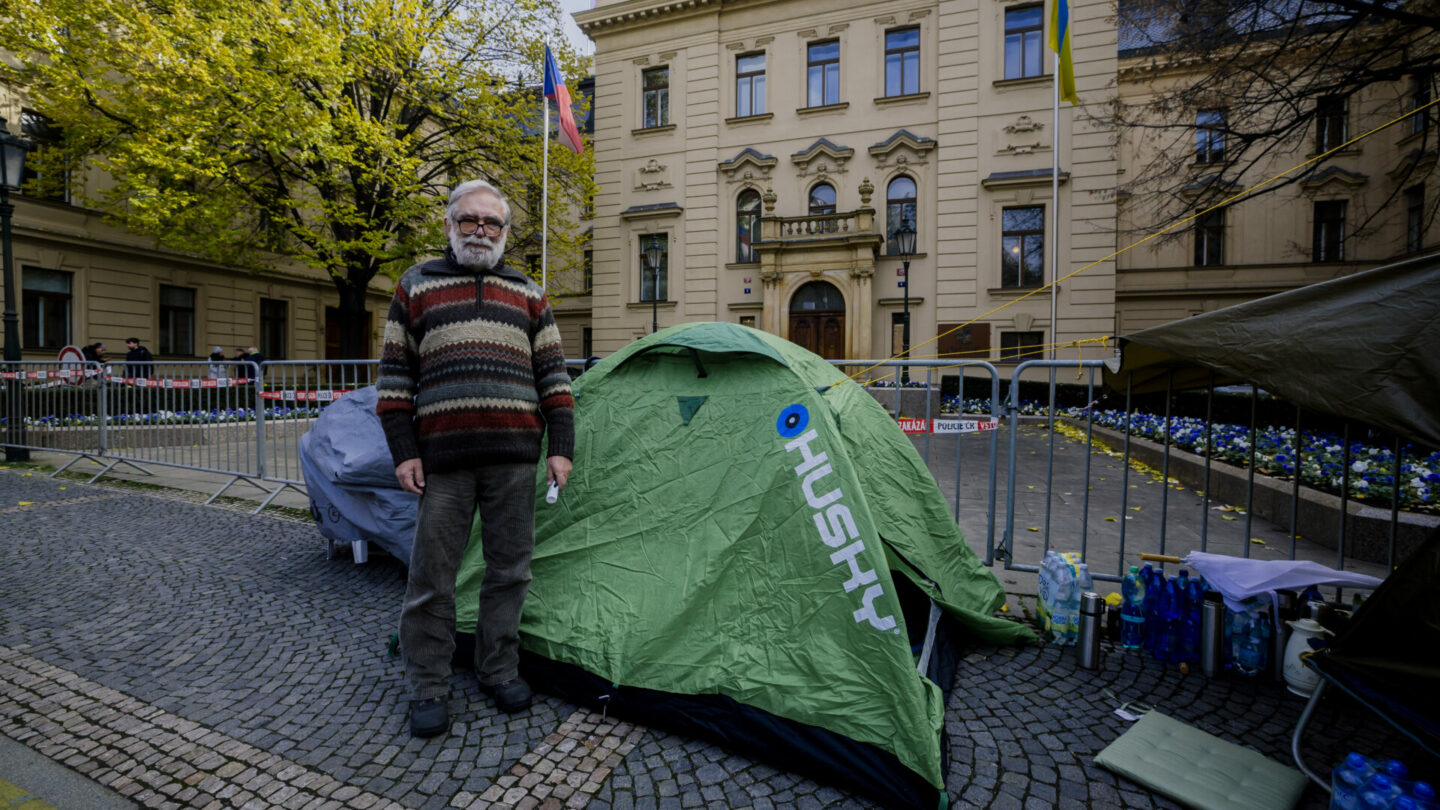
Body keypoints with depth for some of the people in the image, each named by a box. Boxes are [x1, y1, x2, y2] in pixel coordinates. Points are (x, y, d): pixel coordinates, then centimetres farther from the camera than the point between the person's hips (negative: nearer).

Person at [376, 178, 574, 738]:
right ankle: (428, 688, 23)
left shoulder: (529, 295, 13)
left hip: (515, 457, 2)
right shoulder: (415, 287, 9)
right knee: (432, 577, 5)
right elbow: (394, 376, 7)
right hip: (443, 458, -1)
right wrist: (403, 451, -1)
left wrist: (560, 447, 2)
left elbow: (553, 377, 10)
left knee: (509, 570, 9)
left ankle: (499, 669, 27)